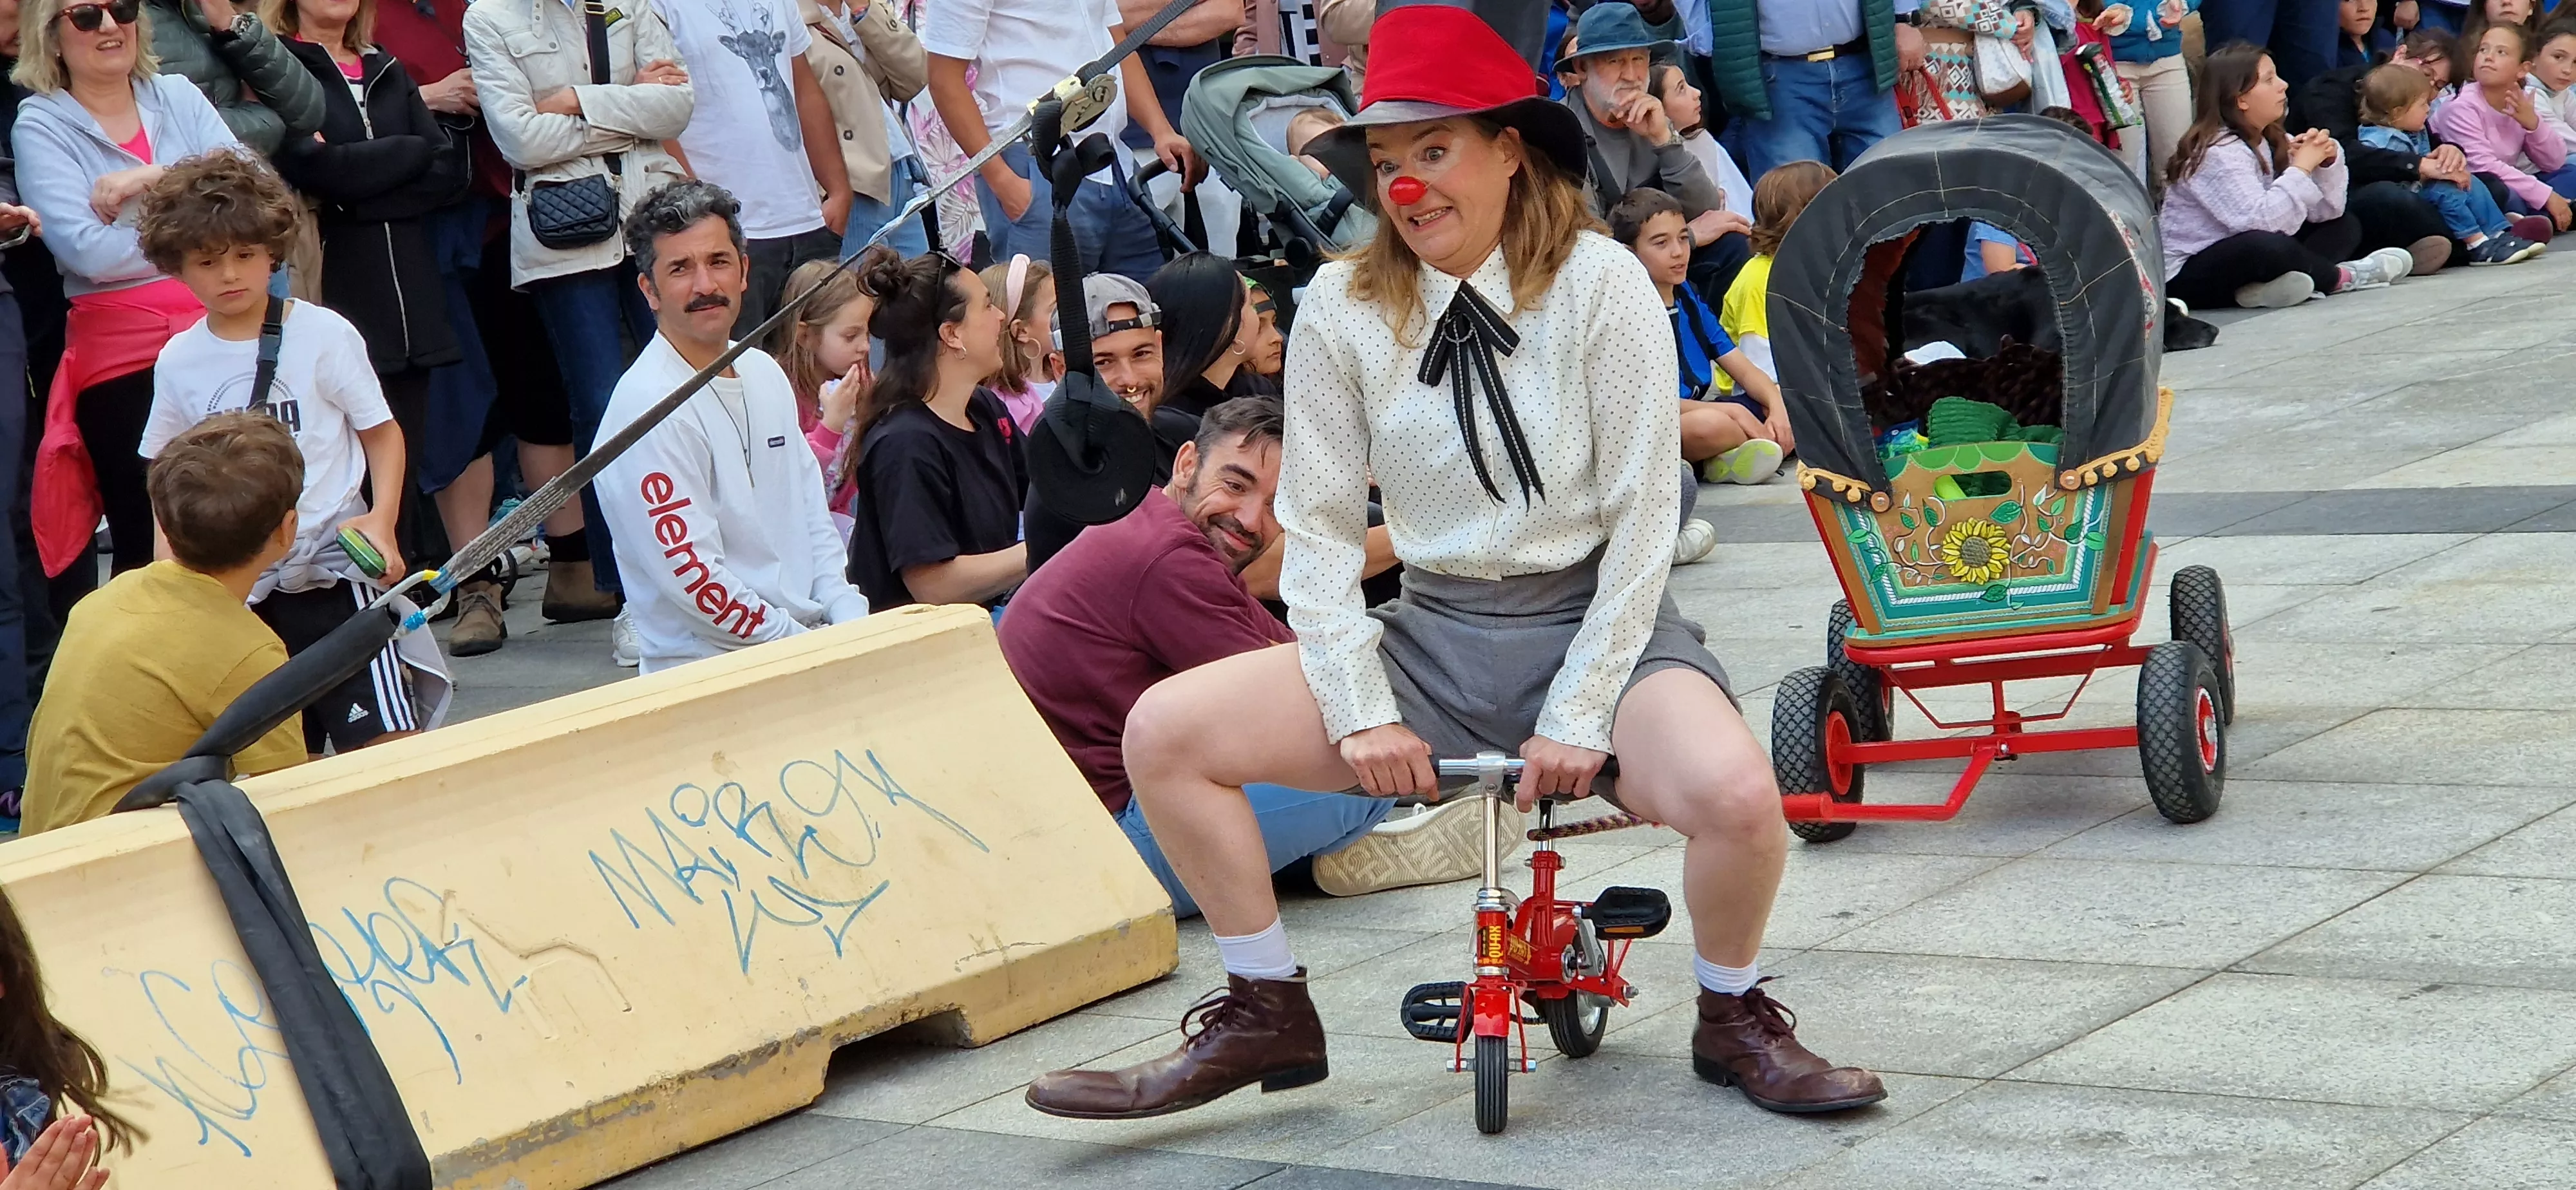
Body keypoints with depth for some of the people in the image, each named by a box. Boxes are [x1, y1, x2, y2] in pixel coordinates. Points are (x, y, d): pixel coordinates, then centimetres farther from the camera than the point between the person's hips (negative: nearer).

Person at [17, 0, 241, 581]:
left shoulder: (178, 96, 12)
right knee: (150, 546, -3)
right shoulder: (40, 125, 1)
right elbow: (89, 252, -12)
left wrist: (156, 178, -13)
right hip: (122, 354, -3)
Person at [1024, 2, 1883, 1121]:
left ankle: (1734, 1020, -1)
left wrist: (1579, 716, -15)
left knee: (1734, 793, -34)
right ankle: (1266, 1017, 4)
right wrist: (1360, 713, -10)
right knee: (1163, 730, -15)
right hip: (1431, 637, 3)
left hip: (1596, 624, -3)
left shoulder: (1598, 284, -9)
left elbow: (1643, 517, -10)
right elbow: (1318, 527, 1)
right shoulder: (1343, 307, -2)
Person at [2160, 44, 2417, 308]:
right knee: (2271, 247, -38)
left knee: (2345, 227, 5)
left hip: (2246, 260, 10)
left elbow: (2326, 212, 4)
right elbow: (2260, 222, -32)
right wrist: (2302, 166, -22)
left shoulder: (2273, 141, 7)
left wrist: (2327, 162, -13)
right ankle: (2340, 277, -7)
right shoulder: (2217, 153, -19)